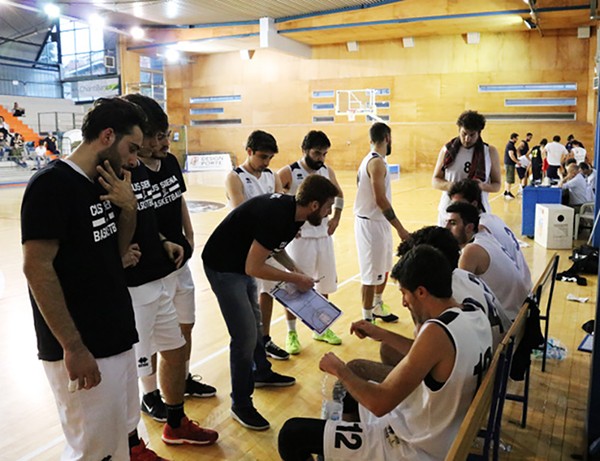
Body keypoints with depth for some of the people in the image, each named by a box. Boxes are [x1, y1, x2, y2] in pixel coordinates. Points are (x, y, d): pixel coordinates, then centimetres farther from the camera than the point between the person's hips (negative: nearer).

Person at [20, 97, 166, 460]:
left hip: (118, 338, 8)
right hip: (82, 349, -8)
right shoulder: (52, 184, -16)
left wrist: (128, 208, -3)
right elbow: (37, 267, -20)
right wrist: (73, 347, -20)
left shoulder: (103, 185, 9)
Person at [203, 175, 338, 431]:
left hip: (242, 263, 10)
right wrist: (295, 278, -18)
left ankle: (261, 372, 45)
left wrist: (295, 269, -2)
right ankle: (240, 405, 8)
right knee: (245, 335, -8)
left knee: (254, 322, 23)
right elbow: (254, 268, -28)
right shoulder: (276, 216, -32)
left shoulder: (292, 209, -4)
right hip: (223, 267, -10)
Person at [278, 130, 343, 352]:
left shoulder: (327, 172, 4)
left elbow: (338, 194, 22)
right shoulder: (288, 173, -12)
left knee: (324, 284, 14)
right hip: (299, 238, -5)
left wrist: (336, 218, 11)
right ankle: (291, 333, 19)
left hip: (324, 236, 5)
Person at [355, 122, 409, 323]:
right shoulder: (377, 162, -19)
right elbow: (381, 199, -24)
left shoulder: (370, 159, 12)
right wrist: (400, 229, -22)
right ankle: (367, 320, 11)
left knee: (383, 269, 22)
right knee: (371, 275, 0)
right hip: (371, 224, -10)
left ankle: (377, 307, 39)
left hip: (378, 222, 10)